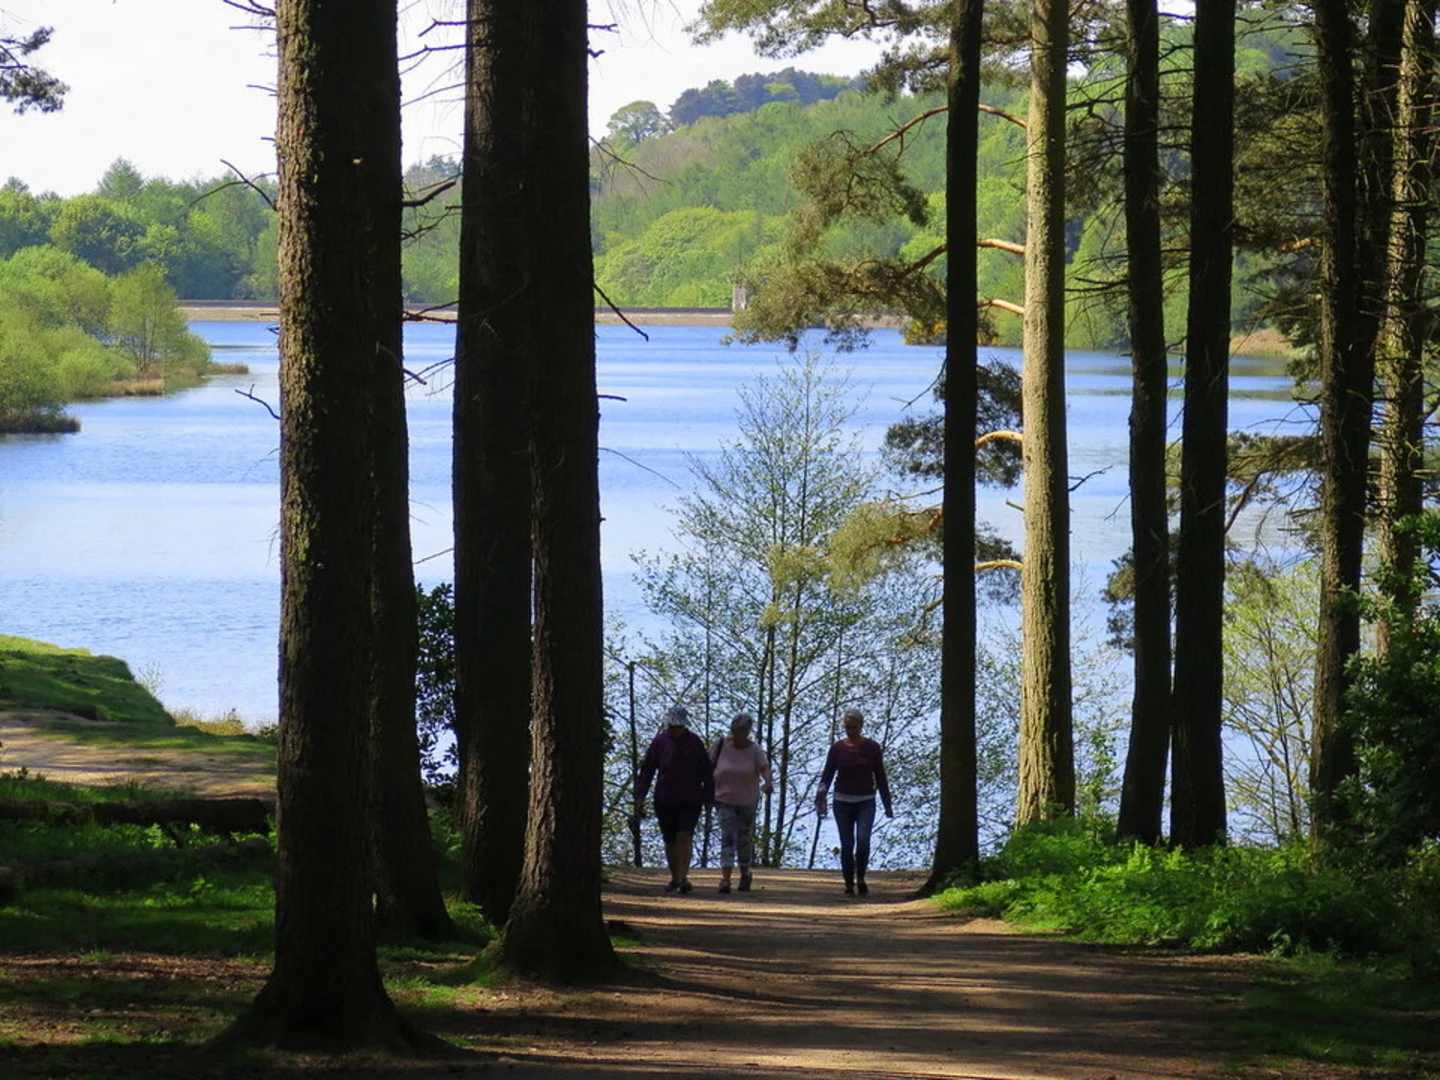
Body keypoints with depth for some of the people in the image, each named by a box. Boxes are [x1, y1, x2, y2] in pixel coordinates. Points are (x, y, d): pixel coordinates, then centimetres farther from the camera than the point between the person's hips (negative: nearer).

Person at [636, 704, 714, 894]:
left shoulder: (694, 742, 0)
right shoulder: (659, 742, 1)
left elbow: (706, 772, 8)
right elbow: (646, 770, 4)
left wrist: (708, 797, 6)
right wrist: (640, 796, -4)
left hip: (690, 800, -2)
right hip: (665, 799, 2)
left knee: (684, 836, -15)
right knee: (670, 841, 8)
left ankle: (683, 877, -21)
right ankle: (674, 878, 21)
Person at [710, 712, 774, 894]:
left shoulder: (754, 750, -8)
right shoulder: (721, 746, -6)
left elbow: (765, 768, -22)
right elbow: (709, 767, 5)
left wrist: (768, 782, -42)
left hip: (747, 801, 1)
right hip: (725, 800, -1)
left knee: (745, 838, 12)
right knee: (727, 837, -13)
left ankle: (745, 873, 33)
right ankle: (725, 878, -23)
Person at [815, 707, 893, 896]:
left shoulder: (872, 747, 3)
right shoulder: (838, 748, 2)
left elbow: (880, 776, 8)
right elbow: (827, 774, 1)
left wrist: (887, 805, 7)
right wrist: (820, 796, -15)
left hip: (866, 802, -1)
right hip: (843, 802, 1)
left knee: (863, 839, -19)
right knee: (846, 845, 0)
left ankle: (860, 878, -3)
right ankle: (849, 884, 9)